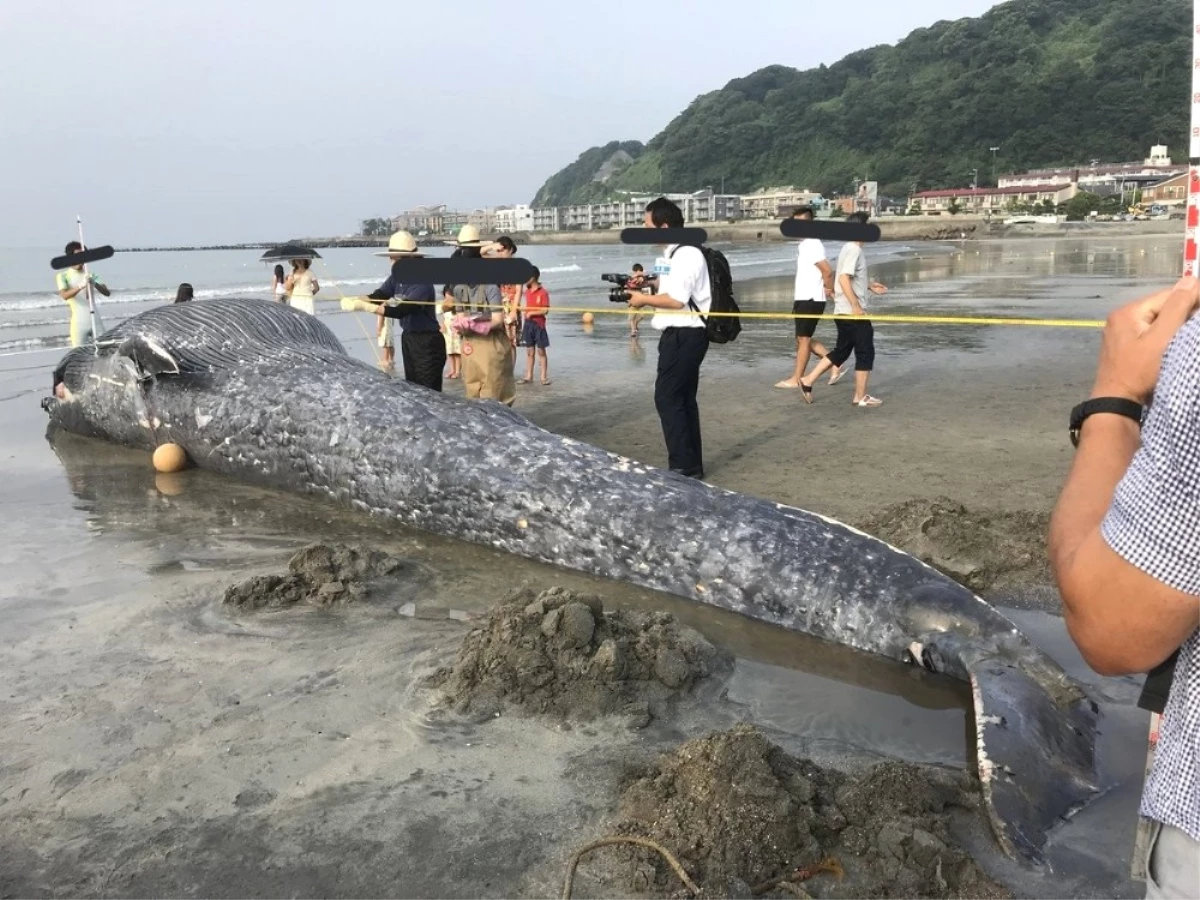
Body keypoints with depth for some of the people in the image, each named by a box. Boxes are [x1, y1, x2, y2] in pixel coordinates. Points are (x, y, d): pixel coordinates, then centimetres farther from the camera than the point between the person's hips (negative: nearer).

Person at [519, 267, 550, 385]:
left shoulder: (543, 292, -10)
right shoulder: (527, 292, 9)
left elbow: (545, 310, -14)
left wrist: (531, 313, -16)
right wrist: (523, 308, 5)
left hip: (539, 324, -6)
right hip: (528, 324, 6)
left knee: (541, 351, 0)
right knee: (529, 351, 8)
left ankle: (544, 377, 5)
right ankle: (528, 377, 13)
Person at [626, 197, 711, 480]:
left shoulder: (687, 255, -15)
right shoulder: (674, 254, 17)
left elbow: (676, 300, -22)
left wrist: (644, 299, -10)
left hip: (684, 335, -11)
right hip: (680, 334, 11)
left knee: (667, 397, -9)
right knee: (683, 398, 13)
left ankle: (683, 466, -5)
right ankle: (692, 465, 19)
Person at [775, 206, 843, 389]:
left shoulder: (812, 245, -16)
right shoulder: (804, 244, 14)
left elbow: (827, 271, -22)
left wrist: (829, 290, -7)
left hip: (811, 300, -10)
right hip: (803, 298, 10)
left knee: (803, 339, -1)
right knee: (803, 339, 14)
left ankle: (796, 379, 7)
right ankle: (835, 365, 18)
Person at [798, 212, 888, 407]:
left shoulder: (850, 249, 15)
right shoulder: (854, 250, -15)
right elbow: (844, 279, -25)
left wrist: (870, 286, 24)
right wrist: (856, 306, -26)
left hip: (844, 311, 10)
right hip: (853, 312, -10)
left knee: (841, 351, 16)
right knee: (865, 352, 0)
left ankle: (808, 382, 13)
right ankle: (861, 397, 8)